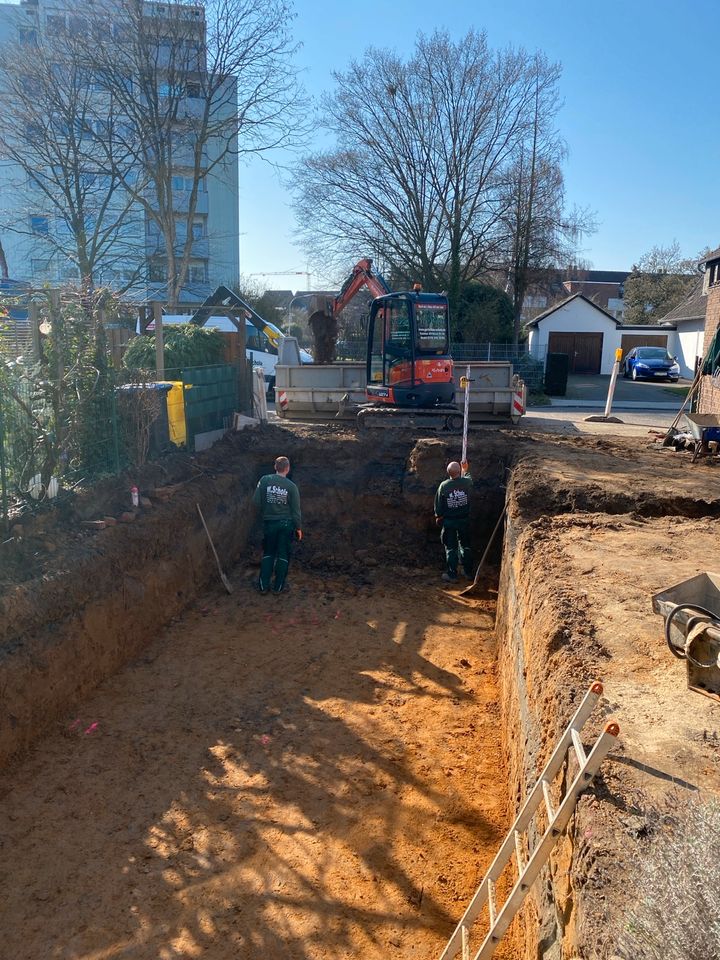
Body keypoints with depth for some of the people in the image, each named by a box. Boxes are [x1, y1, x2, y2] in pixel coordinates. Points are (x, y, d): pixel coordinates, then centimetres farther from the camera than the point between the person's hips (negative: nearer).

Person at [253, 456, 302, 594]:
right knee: (283, 555, 9)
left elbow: (256, 501, -7)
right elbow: (296, 510, -6)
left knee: (268, 553, 15)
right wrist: (298, 528, 5)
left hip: (269, 523, 1)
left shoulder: (265, 480, -8)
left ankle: (263, 586, 13)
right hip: (286, 523, -1)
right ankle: (278, 586, 14)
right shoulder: (291, 486, -9)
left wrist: (264, 512, 12)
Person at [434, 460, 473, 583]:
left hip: (449, 521, -2)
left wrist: (438, 517, 12)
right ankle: (469, 573, 23)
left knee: (451, 548, 6)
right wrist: (465, 470, 35)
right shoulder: (466, 482, -11)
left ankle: (452, 575, 8)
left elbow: (438, 504, -5)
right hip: (464, 520, 2)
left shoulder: (443, 486, -14)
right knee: (465, 546, 15)